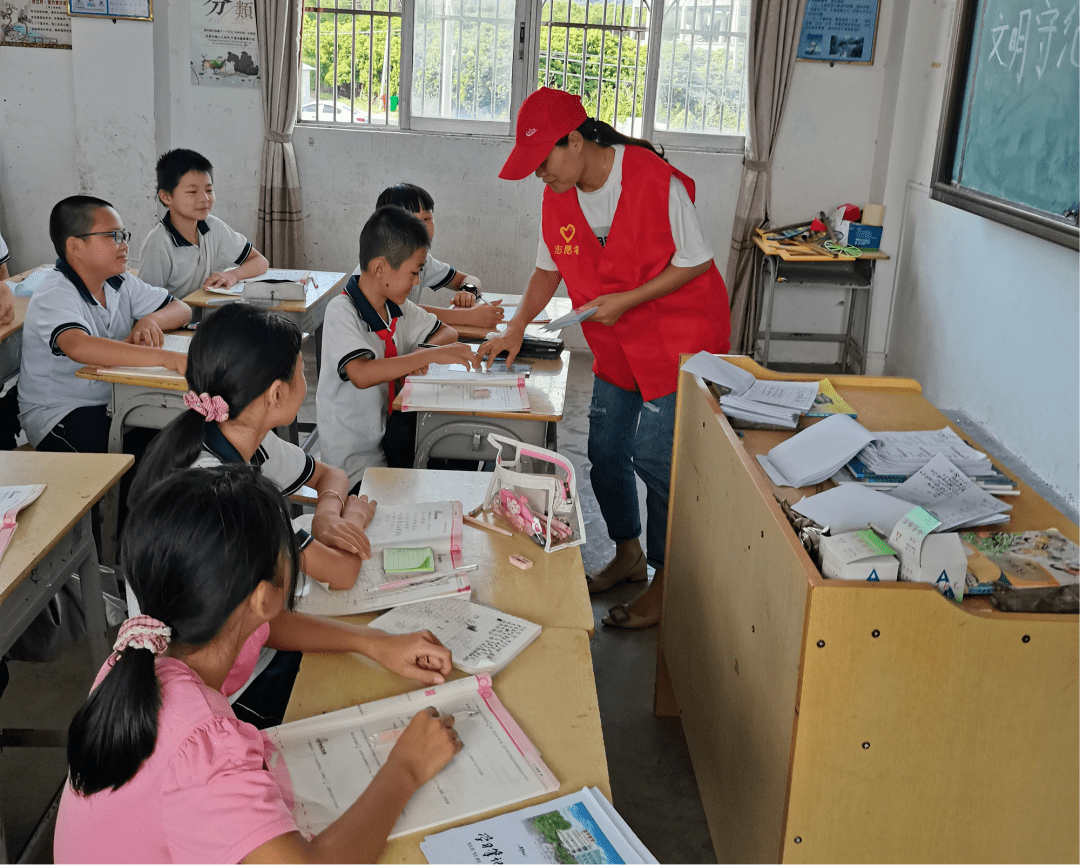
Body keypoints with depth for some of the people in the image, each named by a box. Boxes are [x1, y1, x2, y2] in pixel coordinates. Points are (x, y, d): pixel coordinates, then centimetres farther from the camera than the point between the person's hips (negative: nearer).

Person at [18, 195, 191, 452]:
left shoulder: (120, 283, 4)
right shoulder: (54, 295, -20)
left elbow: (181, 310, 9)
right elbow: (79, 347, -41)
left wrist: (151, 321, -17)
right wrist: (166, 358, -51)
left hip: (112, 401, 7)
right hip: (57, 412, -7)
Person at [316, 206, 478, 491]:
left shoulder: (398, 307, 5)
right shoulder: (342, 312, -18)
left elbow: (448, 332, 17)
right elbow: (361, 374, -34)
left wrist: (421, 353, -7)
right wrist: (432, 355, -34)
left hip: (389, 433, 8)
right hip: (357, 460, -7)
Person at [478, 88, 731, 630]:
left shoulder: (656, 182, -23)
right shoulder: (558, 197, -2)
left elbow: (695, 262, -16)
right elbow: (550, 268, 12)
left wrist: (626, 301, -22)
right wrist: (515, 330, 4)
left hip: (680, 335, -7)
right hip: (617, 345, 7)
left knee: (653, 455, -11)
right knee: (605, 451, 9)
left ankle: (667, 582, 6)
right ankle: (628, 557, 32)